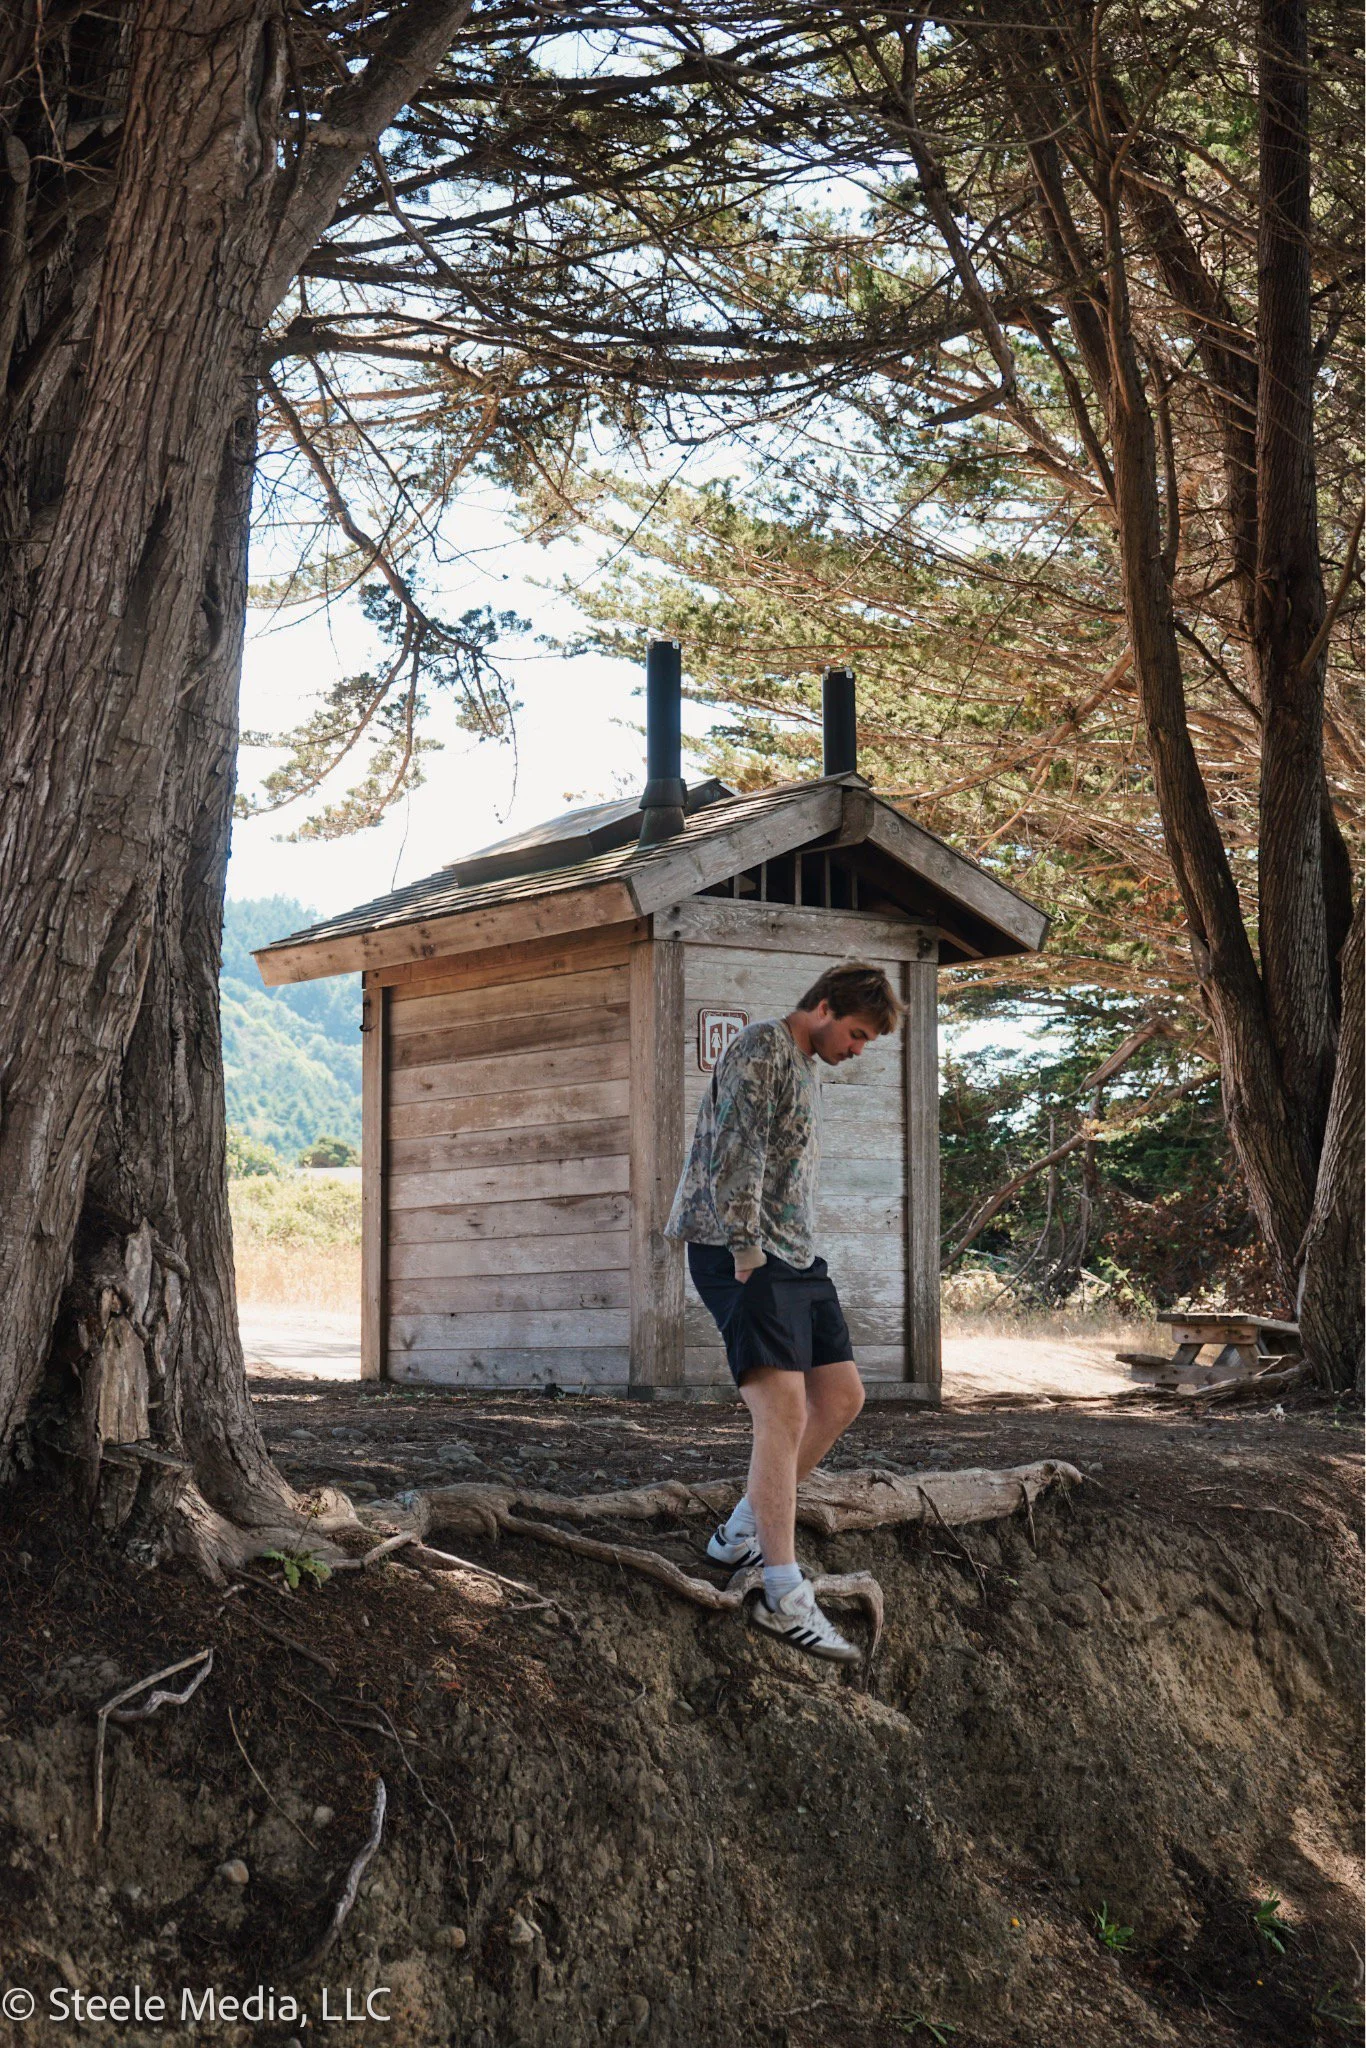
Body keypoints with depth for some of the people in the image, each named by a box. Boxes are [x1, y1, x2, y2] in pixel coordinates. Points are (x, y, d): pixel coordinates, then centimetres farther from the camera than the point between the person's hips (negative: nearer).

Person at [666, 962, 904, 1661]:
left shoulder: (807, 1068, 21)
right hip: (744, 1254, -10)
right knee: (784, 1408, -17)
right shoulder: (762, 1048, -9)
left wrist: (792, 1252, 18)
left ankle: (743, 1532, 19)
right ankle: (784, 1596, -18)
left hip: (794, 1256, 10)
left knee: (842, 1395, 9)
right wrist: (746, 1251, -21)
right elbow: (737, 1155, -18)